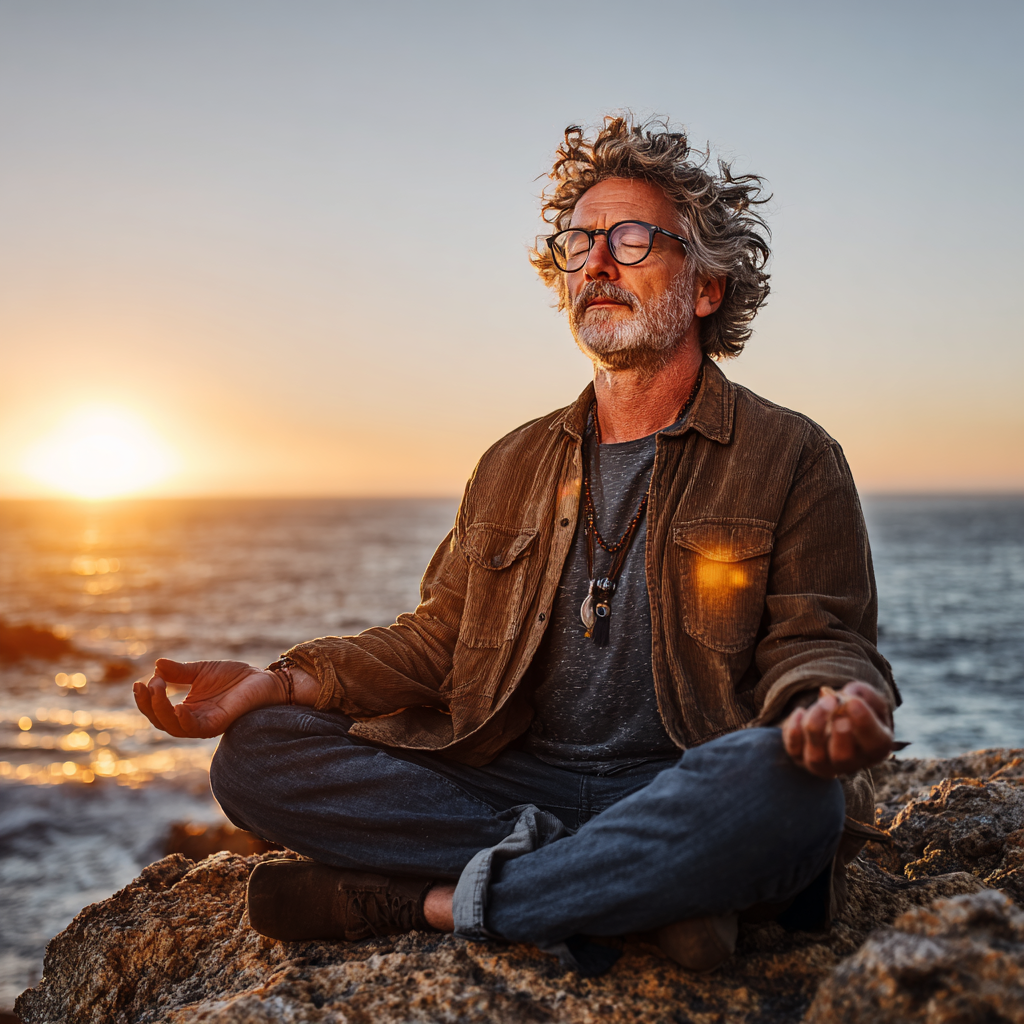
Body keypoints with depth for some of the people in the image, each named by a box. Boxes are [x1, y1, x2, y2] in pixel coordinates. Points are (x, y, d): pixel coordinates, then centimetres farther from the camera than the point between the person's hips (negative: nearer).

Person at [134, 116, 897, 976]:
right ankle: (635, 890, -20)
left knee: (784, 788, -38)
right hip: (512, 785, 4)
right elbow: (436, 641, 15)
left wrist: (830, 707, -26)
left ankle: (411, 900, -23)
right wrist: (278, 683, 0)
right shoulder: (514, 467, 17)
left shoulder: (791, 457, 5)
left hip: (678, 797, -3)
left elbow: (817, 642, -1)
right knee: (254, 754, -15)